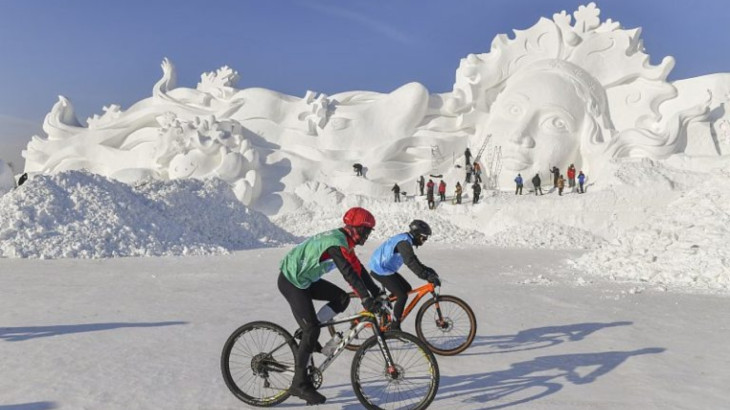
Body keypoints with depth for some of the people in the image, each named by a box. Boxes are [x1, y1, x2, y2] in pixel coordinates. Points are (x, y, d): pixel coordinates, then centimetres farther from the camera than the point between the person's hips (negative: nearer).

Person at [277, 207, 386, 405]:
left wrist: (377, 293, 5)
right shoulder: (336, 243, -25)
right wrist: (366, 299, -39)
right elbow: (349, 273, -35)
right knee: (312, 330, -11)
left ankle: (306, 333, 10)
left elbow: (358, 269, 9)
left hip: (305, 279, 10)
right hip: (291, 282, -9)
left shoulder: (343, 240, 6)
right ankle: (299, 384, -1)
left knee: (342, 298, 3)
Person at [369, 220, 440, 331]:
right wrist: (428, 277, -36)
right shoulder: (404, 242, -22)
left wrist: (428, 270, 7)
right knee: (402, 296, -12)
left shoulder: (405, 240, 11)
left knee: (407, 289, 13)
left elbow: (414, 260, 18)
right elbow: (411, 262, -33)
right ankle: (394, 328, -3)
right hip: (381, 271, -10)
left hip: (386, 268, 10)